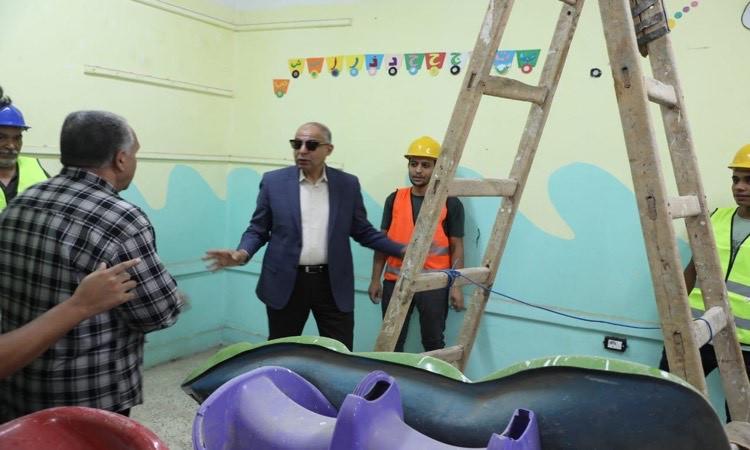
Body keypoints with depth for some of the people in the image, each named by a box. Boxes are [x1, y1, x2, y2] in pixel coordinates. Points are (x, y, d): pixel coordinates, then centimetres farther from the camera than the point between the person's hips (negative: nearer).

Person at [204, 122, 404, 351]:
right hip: (286, 283, 0)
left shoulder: (348, 184, 2)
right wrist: (242, 253, -17)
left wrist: (403, 250, -3)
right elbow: (257, 229, 4)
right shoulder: (273, 181, -1)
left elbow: (363, 231, 8)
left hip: (333, 284, 1)